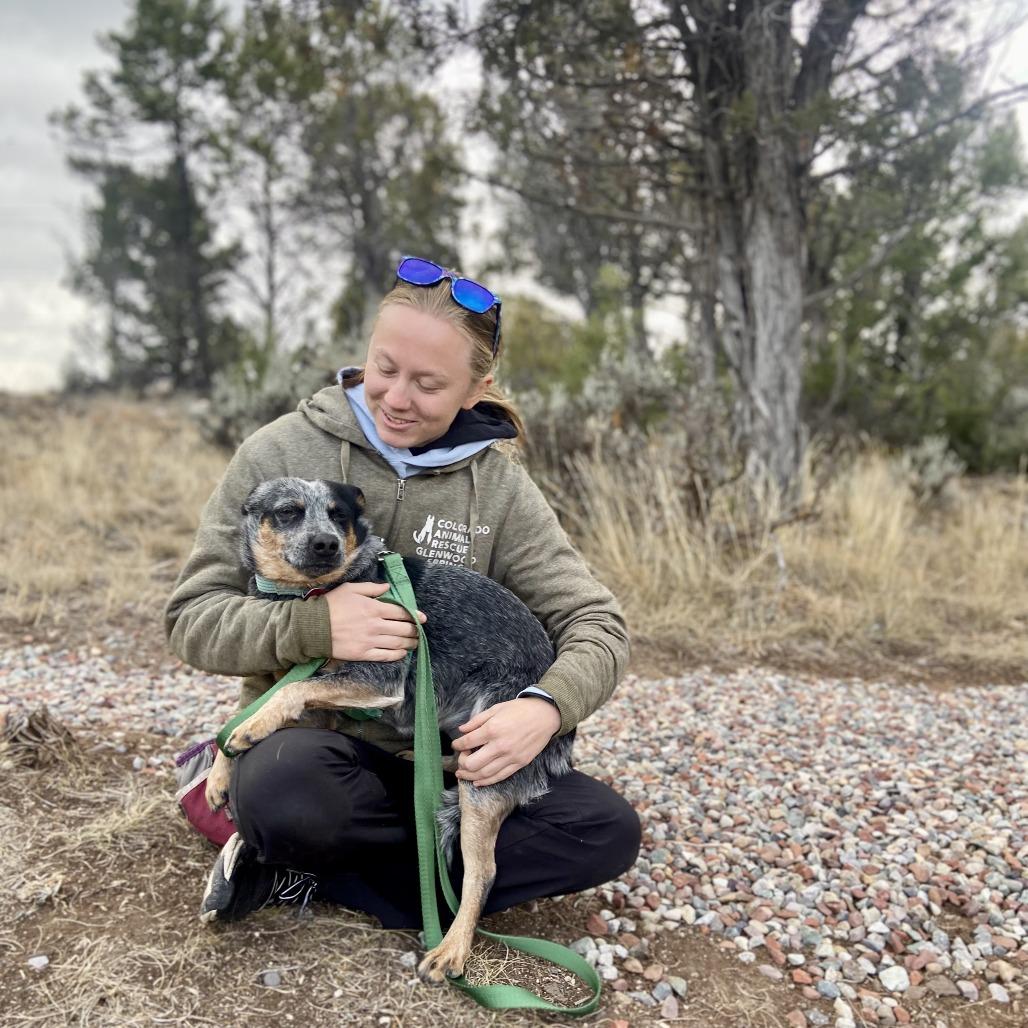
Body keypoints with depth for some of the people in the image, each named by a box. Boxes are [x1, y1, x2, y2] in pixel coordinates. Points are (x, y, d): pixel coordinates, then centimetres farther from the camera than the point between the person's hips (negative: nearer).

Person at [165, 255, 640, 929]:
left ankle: (309, 877, -12)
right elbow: (193, 616, -5)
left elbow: (595, 624, -2)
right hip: (311, 740, -3)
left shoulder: (498, 485, -1)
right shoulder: (281, 452, -5)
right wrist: (311, 625, -25)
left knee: (608, 830, -18)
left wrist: (547, 705, -24)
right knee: (286, 788, -38)